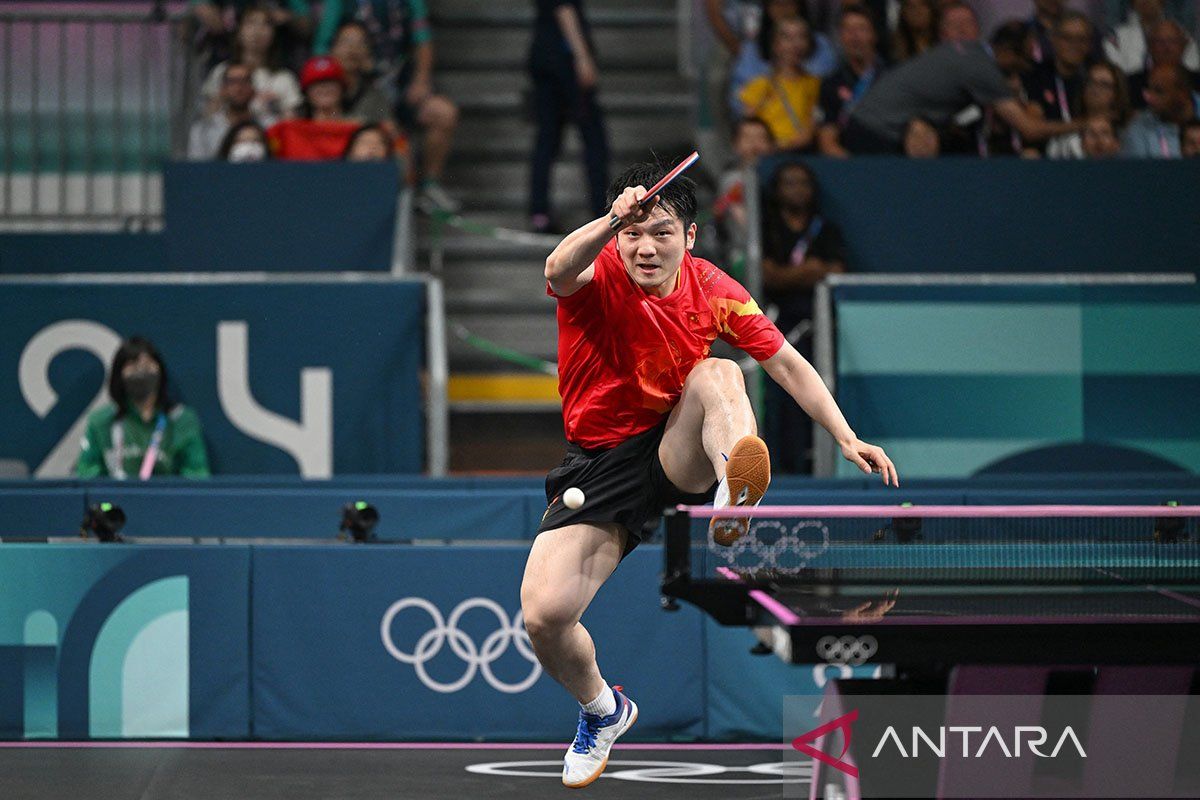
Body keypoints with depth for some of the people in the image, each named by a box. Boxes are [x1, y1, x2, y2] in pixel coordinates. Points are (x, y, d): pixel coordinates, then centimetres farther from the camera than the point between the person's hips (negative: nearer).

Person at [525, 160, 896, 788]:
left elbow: (786, 363, 4)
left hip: (679, 453, 1)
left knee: (718, 375, -29)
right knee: (543, 613, -17)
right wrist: (613, 220, -60)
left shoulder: (711, 290, -5)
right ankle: (601, 712, 16)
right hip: (599, 462, -1)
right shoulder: (598, 276, -15)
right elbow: (559, 271, -40)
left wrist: (847, 439, -4)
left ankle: (735, 494, -60)